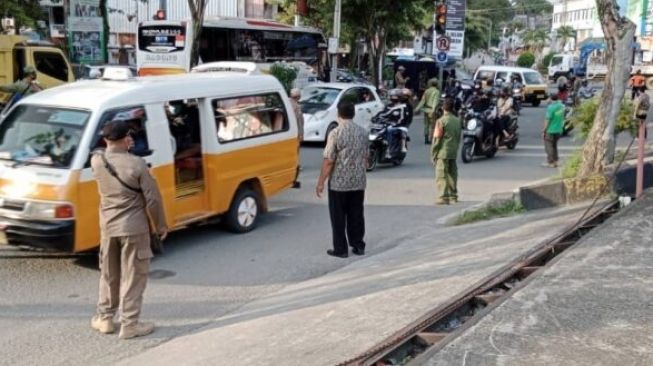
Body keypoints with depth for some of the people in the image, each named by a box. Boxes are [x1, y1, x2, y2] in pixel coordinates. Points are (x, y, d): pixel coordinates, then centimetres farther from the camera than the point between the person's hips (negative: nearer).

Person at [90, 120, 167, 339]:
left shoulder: (96, 161, -5)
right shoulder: (137, 164, -17)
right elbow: (153, 199, -12)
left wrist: (120, 149, 9)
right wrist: (160, 225, 0)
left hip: (107, 227, 5)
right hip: (134, 228, -5)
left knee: (108, 274, 20)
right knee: (133, 276, 5)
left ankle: (104, 318, 29)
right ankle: (129, 324, 8)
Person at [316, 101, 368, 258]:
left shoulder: (335, 133, -15)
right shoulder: (363, 132, 3)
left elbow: (328, 161, -16)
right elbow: (365, 158, 11)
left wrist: (320, 182, -8)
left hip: (339, 183, -5)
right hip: (359, 182, 5)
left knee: (338, 217, 5)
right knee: (356, 215, 14)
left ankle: (341, 249, 9)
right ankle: (358, 246, 20)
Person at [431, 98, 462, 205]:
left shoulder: (441, 121, -12)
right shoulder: (458, 121, 7)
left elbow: (437, 139, -12)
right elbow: (459, 137, 12)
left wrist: (433, 154, -5)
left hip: (442, 153, -6)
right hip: (454, 153, 6)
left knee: (441, 176, -4)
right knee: (452, 175, 13)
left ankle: (443, 197, -8)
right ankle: (453, 196, 19)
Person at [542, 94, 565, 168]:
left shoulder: (551, 107, -19)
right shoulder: (562, 106, 2)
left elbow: (547, 120, -17)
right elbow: (562, 118, 12)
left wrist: (543, 130, -10)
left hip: (550, 130, -7)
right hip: (559, 130, 7)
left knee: (548, 146, 1)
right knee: (554, 145, 19)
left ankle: (550, 162, 1)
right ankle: (555, 161, 22)